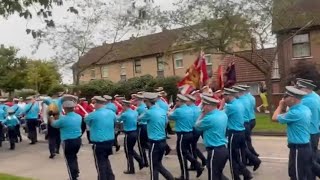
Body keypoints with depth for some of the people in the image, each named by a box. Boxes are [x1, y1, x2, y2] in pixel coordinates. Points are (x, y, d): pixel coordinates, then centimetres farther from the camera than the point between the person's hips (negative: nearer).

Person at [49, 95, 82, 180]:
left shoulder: (64, 119, -22)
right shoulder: (79, 117, -1)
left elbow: (54, 124, -2)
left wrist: (51, 118, 19)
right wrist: (59, 118, 25)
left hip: (68, 142, -7)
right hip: (78, 140, 7)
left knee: (69, 160, 9)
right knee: (74, 157, 27)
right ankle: (76, 173, 41)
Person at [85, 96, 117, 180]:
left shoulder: (93, 115, -16)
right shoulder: (111, 113, 0)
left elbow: (86, 120, 5)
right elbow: (115, 119, 22)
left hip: (99, 143, -6)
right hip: (110, 140, 6)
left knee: (100, 163, 8)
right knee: (105, 159, 25)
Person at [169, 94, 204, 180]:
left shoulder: (178, 111, -17)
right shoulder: (190, 110, 7)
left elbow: (169, 116, 0)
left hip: (182, 135, -8)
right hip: (190, 133, 8)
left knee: (182, 155, 5)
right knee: (186, 153, 24)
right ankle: (198, 166, 17)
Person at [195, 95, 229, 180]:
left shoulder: (209, 118, -21)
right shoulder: (223, 114, 5)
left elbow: (197, 126, -4)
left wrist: (203, 115, 3)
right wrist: (205, 115, 10)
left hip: (215, 151, -8)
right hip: (223, 149, 9)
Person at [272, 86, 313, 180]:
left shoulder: (294, 113, -25)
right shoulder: (305, 109, 4)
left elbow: (274, 118, -12)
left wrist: (280, 106, 1)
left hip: (298, 149, -9)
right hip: (306, 147, 9)